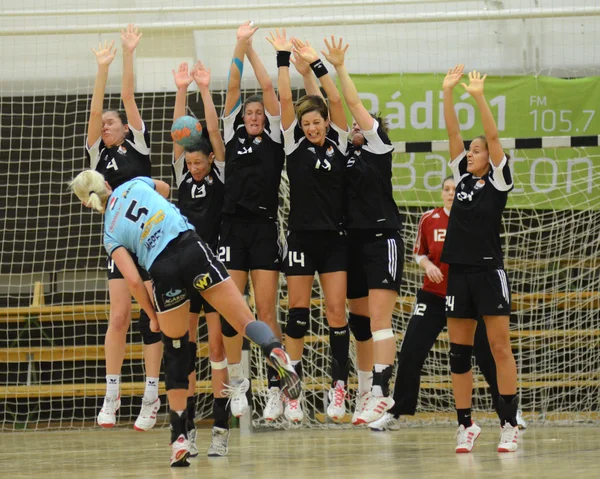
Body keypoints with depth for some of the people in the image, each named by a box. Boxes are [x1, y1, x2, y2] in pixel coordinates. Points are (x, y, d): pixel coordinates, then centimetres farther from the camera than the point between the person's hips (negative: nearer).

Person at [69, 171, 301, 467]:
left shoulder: (111, 233, 16)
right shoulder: (135, 185, 20)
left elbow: (133, 280, 7)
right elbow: (165, 187, 44)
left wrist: (153, 316, 20)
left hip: (162, 271, 0)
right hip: (191, 249, 0)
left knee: (175, 356, 14)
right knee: (245, 321, -4)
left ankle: (179, 438, 11)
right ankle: (275, 351, -39)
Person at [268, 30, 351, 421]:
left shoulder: (338, 145, 4)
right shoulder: (295, 146, 3)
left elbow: (336, 101, -6)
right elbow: (285, 100, -3)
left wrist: (317, 63, -10)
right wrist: (283, 58, -7)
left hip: (334, 239, 0)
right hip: (302, 238, 0)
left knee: (336, 311, -1)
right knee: (298, 313, 0)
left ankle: (339, 387, 1)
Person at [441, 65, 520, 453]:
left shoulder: (498, 180, 0)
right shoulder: (463, 178, 13)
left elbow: (493, 137, -11)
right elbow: (453, 134, 7)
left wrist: (479, 96, -18)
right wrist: (448, 93, -3)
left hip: (489, 270, -5)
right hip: (459, 271, 6)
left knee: (500, 347, -5)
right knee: (459, 350, 4)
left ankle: (510, 424, -4)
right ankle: (466, 425, 9)